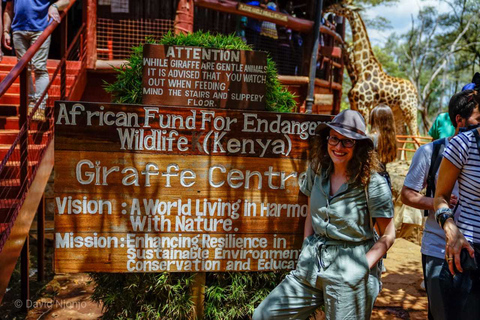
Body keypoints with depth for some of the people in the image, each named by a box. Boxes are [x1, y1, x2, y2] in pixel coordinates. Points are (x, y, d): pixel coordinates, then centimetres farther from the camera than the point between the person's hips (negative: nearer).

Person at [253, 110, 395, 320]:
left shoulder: (372, 183, -12)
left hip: (349, 275, -4)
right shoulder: (317, 170, 2)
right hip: (313, 264, 5)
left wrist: (362, 267, -15)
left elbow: (387, 236, -7)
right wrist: (306, 251, 5)